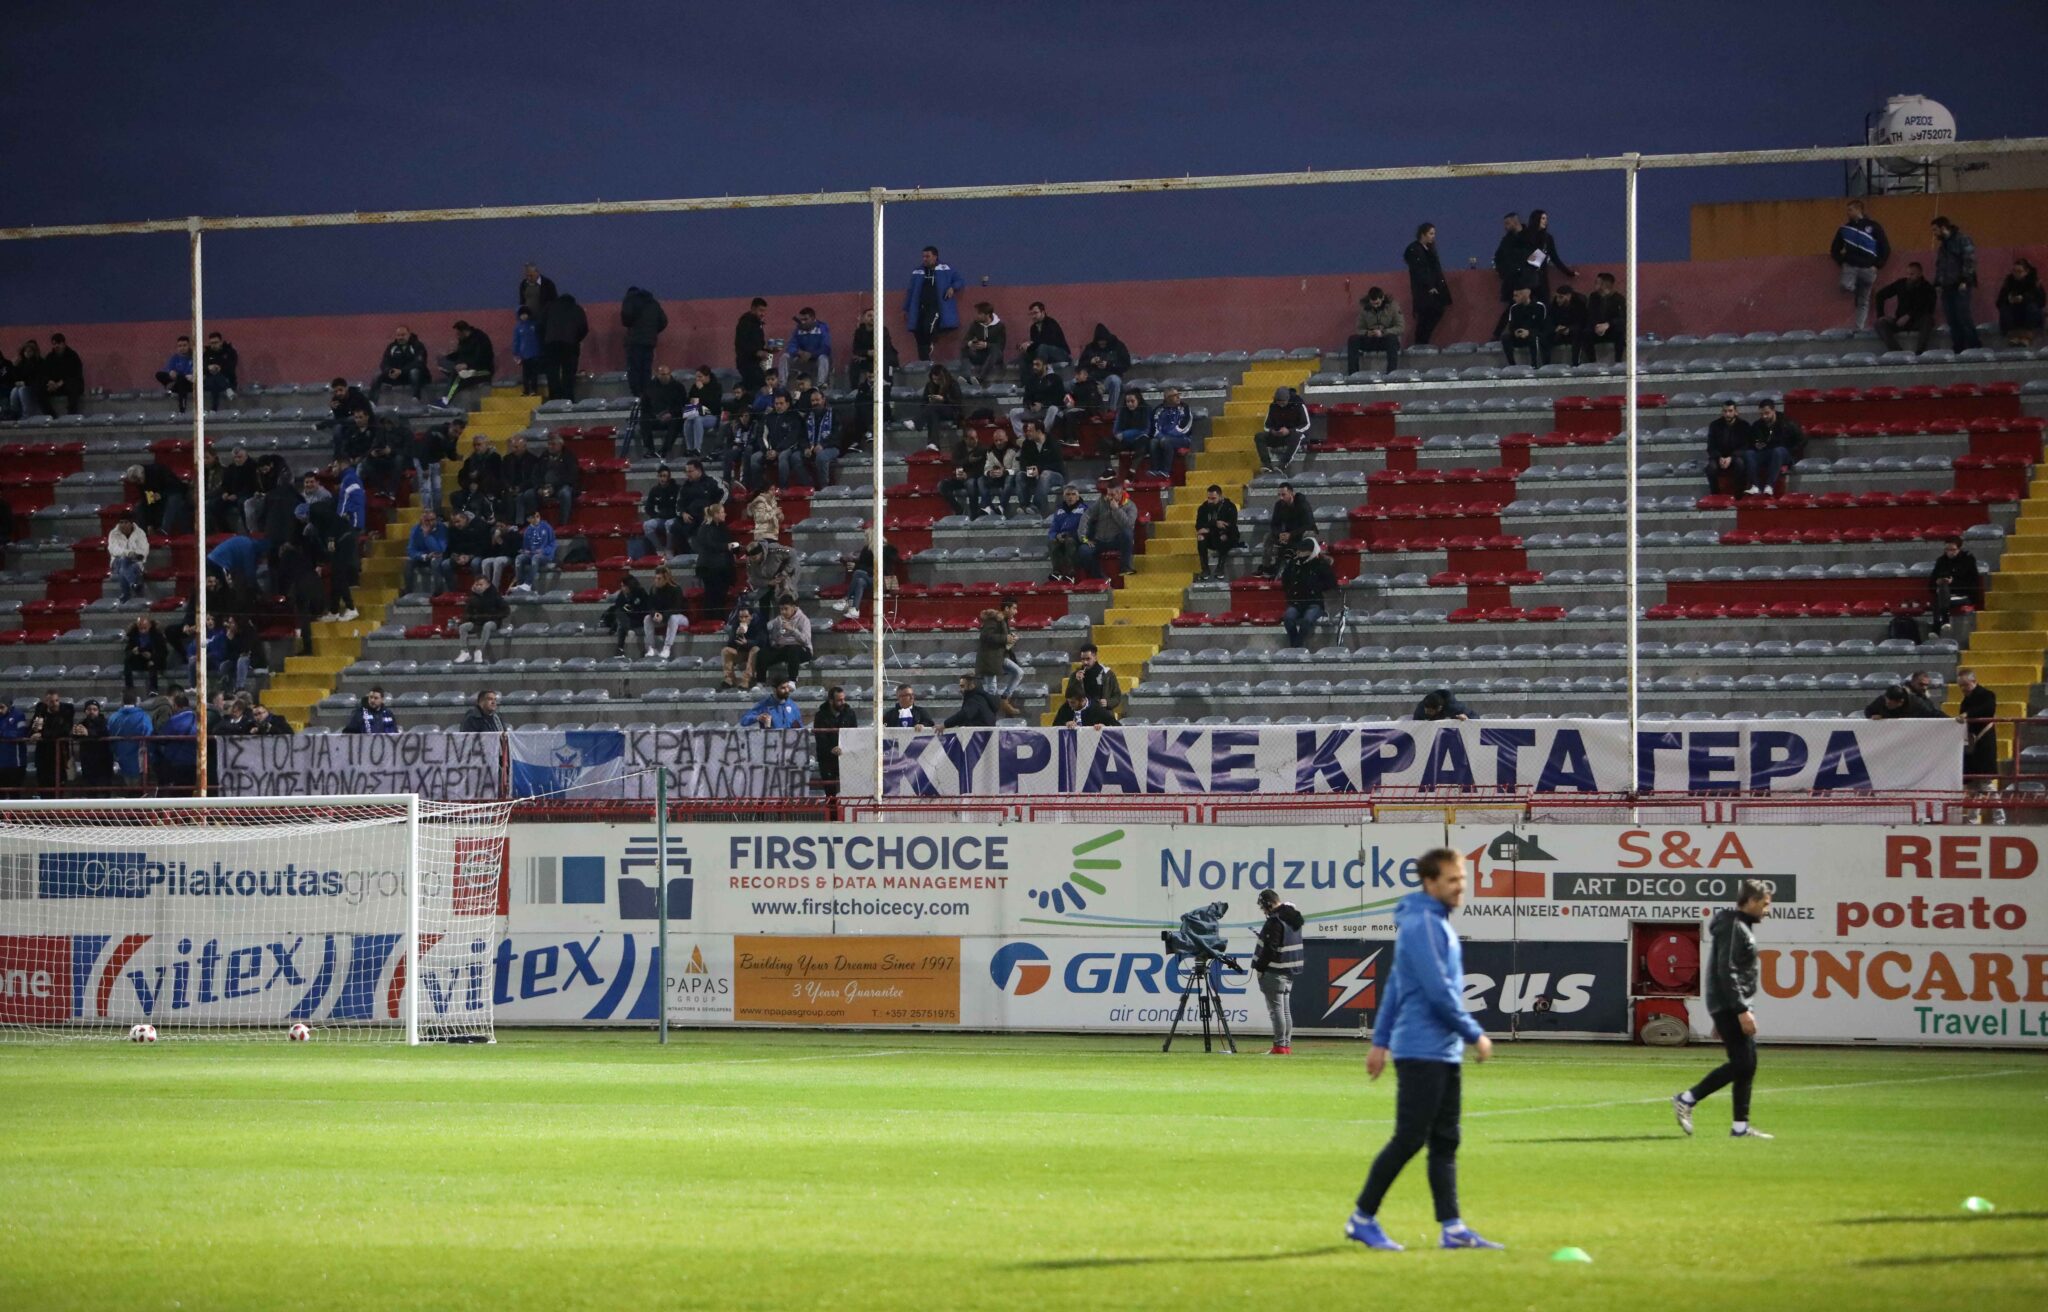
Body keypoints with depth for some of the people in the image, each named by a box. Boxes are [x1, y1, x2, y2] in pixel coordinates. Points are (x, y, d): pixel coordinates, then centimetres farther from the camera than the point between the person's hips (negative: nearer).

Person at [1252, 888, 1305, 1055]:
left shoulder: (1275, 921, -18)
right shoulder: (1293, 917, 12)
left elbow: (1270, 948, -20)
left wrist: (1260, 967, -11)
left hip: (1274, 971, -10)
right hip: (1289, 971, 10)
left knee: (1276, 1009, -7)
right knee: (1285, 1009, 14)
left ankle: (1280, 1045, -9)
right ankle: (1287, 1045, 16)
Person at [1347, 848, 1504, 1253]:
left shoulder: (1437, 923, 16)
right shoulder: (1423, 924, -15)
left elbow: (1394, 985, 20)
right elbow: (1439, 991, -20)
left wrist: (1381, 1040, 21)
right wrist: (1475, 1035, -11)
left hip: (1445, 1053, 10)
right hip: (1423, 1051, -10)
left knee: (1445, 1142, 7)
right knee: (1409, 1139, -7)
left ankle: (1452, 1228, 7)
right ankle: (1363, 1218, 2)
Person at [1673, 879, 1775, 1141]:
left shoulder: (1741, 927, 19)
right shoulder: (1733, 927, -13)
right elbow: (1727, 972, -21)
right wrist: (1742, 1011, -24)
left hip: (1733, 1007, 10)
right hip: (1729, 1005, -10)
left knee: (1746, 1064, 6)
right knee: (1742, 1063, -12)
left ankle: (1741, 1126, 7)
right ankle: (1686, 1099, -6)